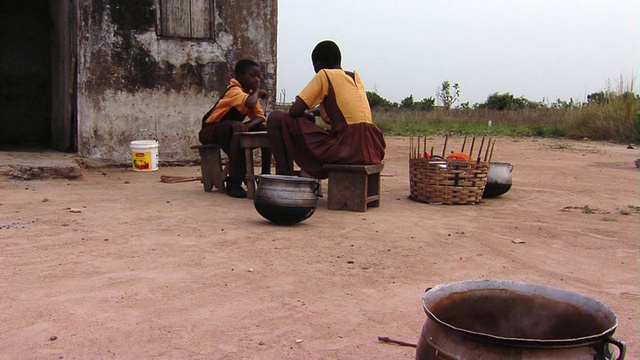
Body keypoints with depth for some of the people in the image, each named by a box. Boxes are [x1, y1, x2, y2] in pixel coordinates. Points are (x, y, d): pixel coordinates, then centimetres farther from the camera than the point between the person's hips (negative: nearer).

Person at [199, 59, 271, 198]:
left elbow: (260, 117, -2)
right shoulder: (234, 90, -20)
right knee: (238, 127, -38)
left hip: (230, 131, 8)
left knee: (265, 130, -8)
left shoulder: (250, 93, 7)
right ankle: (233, 183, -37)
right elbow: (249, 103, -42)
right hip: (210, 131, -8)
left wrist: (248, 125, -24)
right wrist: (256, 92, -19)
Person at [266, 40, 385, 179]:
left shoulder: (324, 75, 1)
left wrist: (306, 115, 18)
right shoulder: (355, 76, 20)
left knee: (275, 119, 0)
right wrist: (314, 113, 35)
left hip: (345, 146, -8)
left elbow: (294, 111, -4)